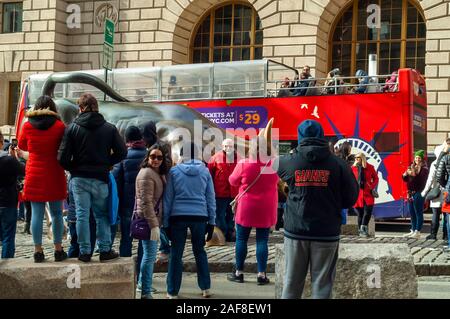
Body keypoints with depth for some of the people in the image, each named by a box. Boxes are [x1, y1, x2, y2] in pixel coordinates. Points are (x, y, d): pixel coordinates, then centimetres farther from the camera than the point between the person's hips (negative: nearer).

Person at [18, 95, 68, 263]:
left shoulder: (28, 126, -2)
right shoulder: (59, 126, -6)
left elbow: (22, 145, 15)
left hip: (34, 175, 1)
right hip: (55, 175, -1)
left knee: (37, 214, 4)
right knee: (56, 214, 8)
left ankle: (38, 251, 5)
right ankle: (58, 250, 11)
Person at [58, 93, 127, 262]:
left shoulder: (73, 128, -3)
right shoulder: (109, 128, 0)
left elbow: (63, 157, -8)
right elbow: (121, 152, -1)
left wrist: (73, 168, 10)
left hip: (79, 178, -1)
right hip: (100, 178, 1)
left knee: (82, 215, 4)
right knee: (102, 215, 10)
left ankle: (84, 252, 6)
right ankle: (105, 250, 10)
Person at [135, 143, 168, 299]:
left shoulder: (159, 174, 15)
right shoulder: (147, 173, -15)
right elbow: (146, 202, -20)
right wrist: (153, 225, -23)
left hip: (155, 220, 10)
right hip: (148, 220, -10)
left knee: (149, 255, 17)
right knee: (149, 256, -8)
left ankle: (143, 287, 30)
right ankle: (146, 292, -4)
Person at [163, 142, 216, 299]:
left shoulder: (174, 171, 1)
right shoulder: (205, 172, 5)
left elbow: (168, 198, 2)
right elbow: (211, 198, 7)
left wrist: (166, 222, 7)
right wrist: (211, 221, 12)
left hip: (178, 216, -2)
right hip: (199, 216, 2)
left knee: (176, 254, 5)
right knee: (200, 252, 16)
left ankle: (172, 292, 7)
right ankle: (206, 288, 19)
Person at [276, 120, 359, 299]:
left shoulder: (290, 161, -2)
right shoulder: (338, 164, -5)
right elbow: (350, 198, 0)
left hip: (295, 231, 1)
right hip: (326, 233, -1)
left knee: (291, 285, 9)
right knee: (322, 287, 4)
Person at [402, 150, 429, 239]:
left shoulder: (424, 169, -6)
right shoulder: (412, 167, 14)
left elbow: (421, 180, -18)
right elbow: (406, 180, 16)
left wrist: (414, 175, -28)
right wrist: (405, 175, -4)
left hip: (418, 193, -7)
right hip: (411, 193, 7)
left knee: (418, 213, -4)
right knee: (412, 213, 13)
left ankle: (417, 232, -3)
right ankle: (413, 230, 22)